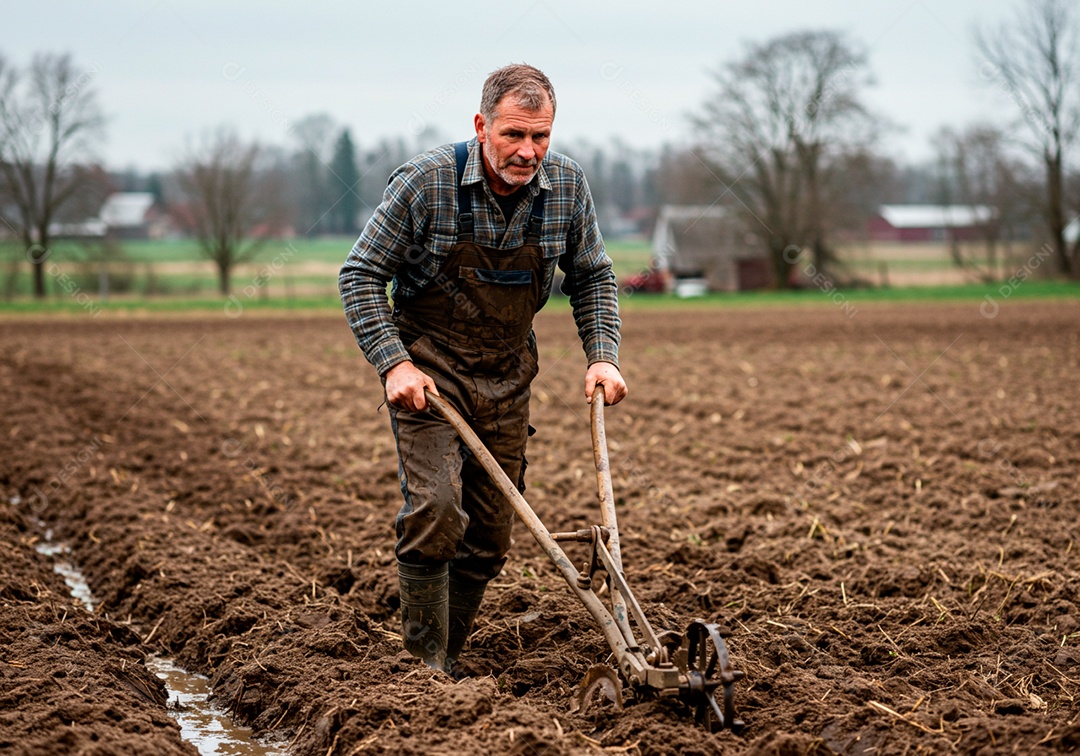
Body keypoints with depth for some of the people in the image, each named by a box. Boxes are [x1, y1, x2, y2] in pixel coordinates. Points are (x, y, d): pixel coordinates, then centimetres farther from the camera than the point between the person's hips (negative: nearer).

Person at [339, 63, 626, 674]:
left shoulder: (567, 183, -7)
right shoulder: (427, 181, -19)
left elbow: (592, 275, 8)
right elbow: (361, 275, -12)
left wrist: (603, 355, -5)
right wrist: (394, 364, -21)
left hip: (507, 372, 4)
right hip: (427, 365, -4)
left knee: (491, 531, 7)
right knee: (435, 509, -20)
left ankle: (449, 658, 24)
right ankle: (424, 664, -7)